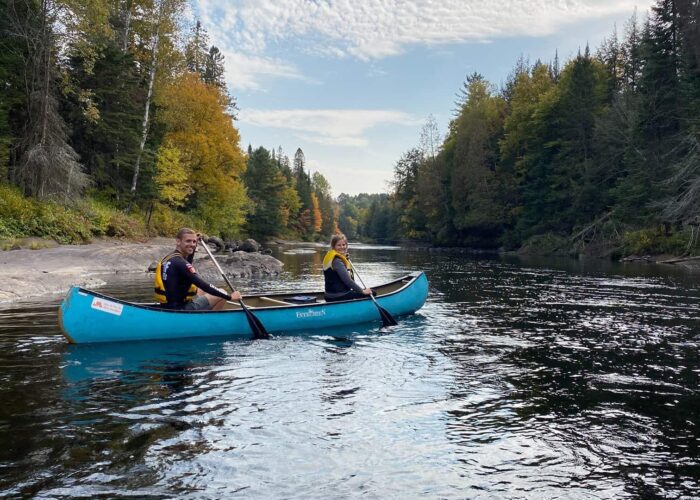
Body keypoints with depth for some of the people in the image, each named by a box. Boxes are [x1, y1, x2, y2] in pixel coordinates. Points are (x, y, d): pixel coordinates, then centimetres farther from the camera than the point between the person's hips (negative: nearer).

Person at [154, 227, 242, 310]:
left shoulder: (168, 257, 8)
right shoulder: (179, 262, -21)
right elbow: (203, 285, -25)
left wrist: (194, 247, 24)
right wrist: (229, 297, -21)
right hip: (180, 310, -10)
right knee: (222, 294, -5)